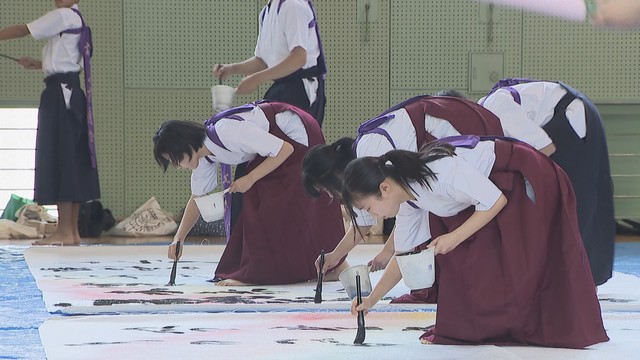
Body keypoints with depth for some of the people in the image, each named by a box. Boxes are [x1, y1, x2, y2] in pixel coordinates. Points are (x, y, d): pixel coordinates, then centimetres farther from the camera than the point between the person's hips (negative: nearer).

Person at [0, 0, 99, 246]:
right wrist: (37, 64, 18)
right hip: (70, 92, 9)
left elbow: (23, 30, -7)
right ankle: (73, 231, 9)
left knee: (59, 161, -10)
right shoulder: (76, 21, 19)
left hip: (60, 92, -9)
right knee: (73, 163, 8)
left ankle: (64, 232, -12)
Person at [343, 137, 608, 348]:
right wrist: (371, 300, 5)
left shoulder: (441, 171, -33)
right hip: (490, 184, 9)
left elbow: (496, 200, -26)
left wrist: (455, 237, -24)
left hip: (526, 178, -9)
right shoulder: (407, 202, -4)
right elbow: (403, 255, 8)